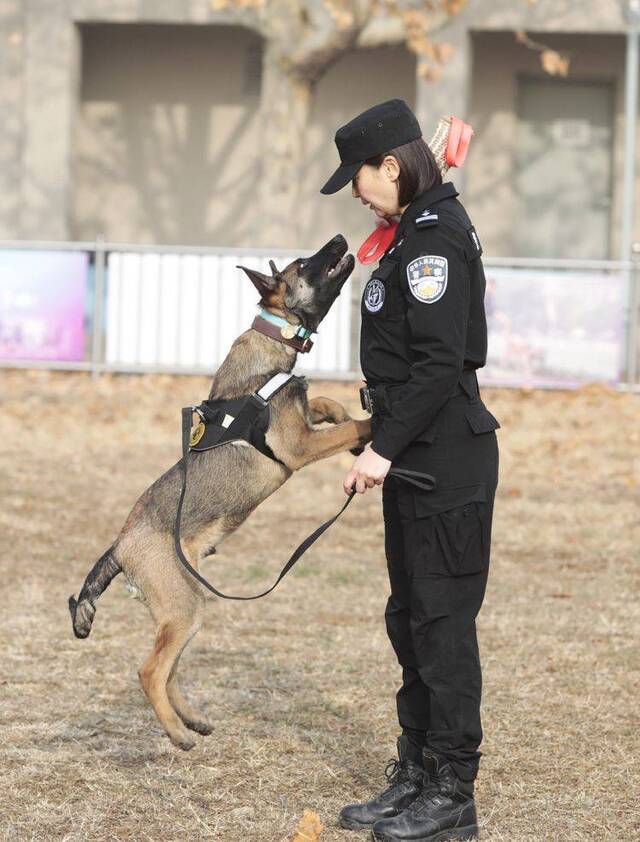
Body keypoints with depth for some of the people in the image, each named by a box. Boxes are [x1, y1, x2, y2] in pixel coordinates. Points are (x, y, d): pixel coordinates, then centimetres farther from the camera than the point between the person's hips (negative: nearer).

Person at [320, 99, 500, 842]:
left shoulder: (435, 239, -16)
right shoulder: (419, 233, 14)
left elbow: (439, 363, -22)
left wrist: (385, 447, -21)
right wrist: (382, 434, 21)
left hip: (446, 457, -10)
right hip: (421, 453, 10)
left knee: (441, 617, -4)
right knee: (410, 615, 14)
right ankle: (417, 776, 23)